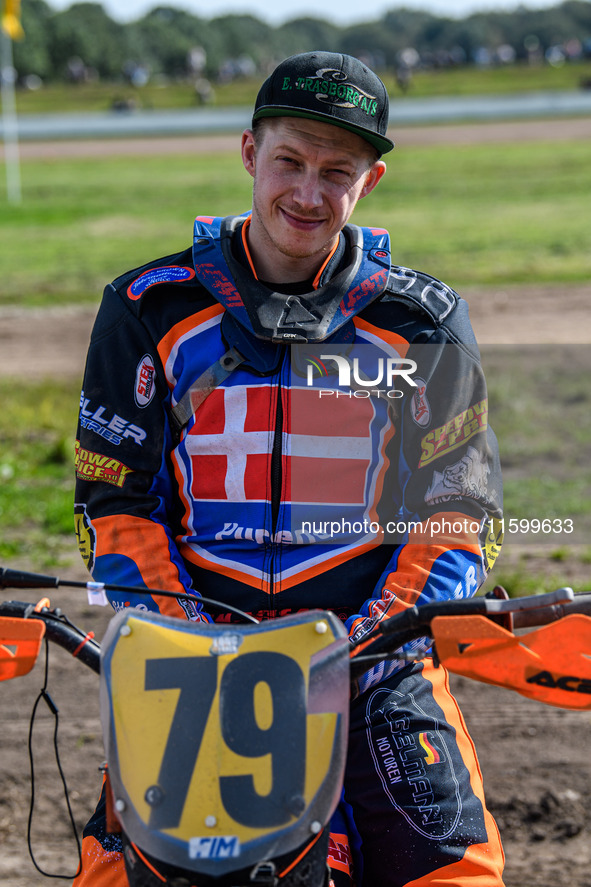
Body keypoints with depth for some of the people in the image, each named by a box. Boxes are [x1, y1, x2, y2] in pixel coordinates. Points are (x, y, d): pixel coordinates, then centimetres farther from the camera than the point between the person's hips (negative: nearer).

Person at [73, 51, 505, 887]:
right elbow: (115, 498, 6)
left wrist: (382, 631, -7)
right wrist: (175, 632, -9)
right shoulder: (152, 309, 5)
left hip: (371, 641, 0)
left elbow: (458, 507, 9)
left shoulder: (425, 325, 7)